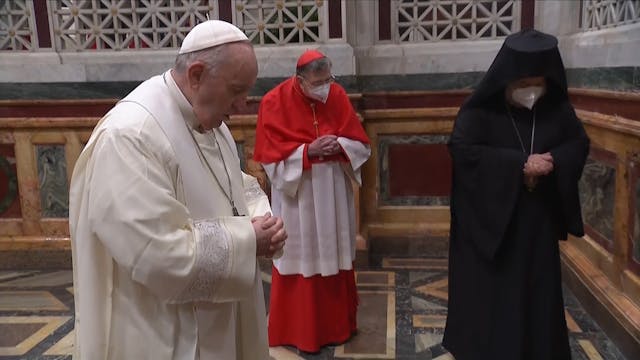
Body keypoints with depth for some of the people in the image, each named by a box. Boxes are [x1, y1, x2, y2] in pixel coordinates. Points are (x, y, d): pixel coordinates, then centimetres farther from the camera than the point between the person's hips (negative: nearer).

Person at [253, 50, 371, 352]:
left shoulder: (337, 95, 0)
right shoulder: (274, 102, -11)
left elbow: (359, 142, 4)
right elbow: (271, 154, -11)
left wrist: (339, 145, -17)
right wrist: (308, 151, -22)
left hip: (334, 192, 4)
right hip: (297, 194, -3)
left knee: (334, 256, 14)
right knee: (301, 258, 4)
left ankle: (337, 323, 32)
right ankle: (300, 329, 21)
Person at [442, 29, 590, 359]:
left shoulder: (557, 108, -1)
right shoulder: (480, 110, -14)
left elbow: (579, 145, 7)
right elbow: (462, 150, -21)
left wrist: (552, 161, -16)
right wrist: (519, 163, -25)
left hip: (539, 220, 4)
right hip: (489, 218, -4)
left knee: (538, 291, 13)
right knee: (489, 294, 4)